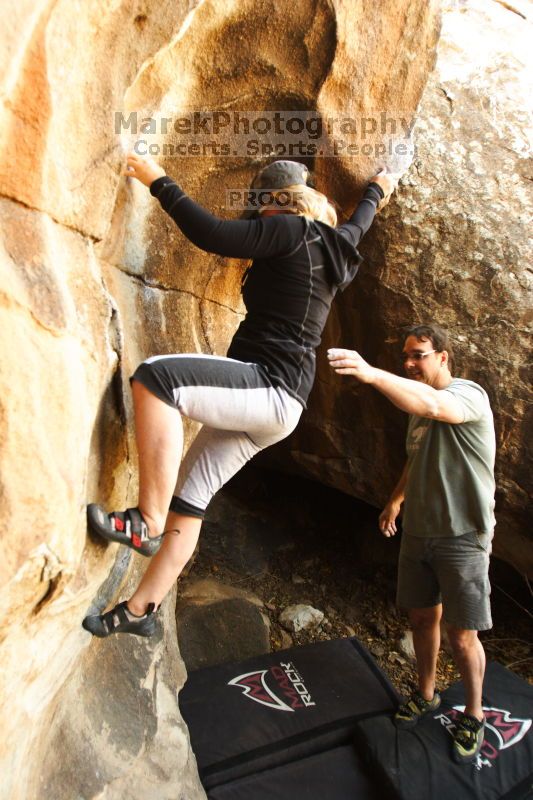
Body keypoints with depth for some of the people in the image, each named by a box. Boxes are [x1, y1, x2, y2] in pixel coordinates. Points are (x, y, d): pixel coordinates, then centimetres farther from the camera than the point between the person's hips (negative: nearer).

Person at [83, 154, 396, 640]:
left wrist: (158, 182, -4)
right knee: (188, 497, 10)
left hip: (270, 387, -10)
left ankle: (148, 523, -23)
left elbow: (210, 235, -14)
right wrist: (377, 192, 64)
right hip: (269, 401, 10)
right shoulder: (333, 244, 21)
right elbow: (358, 223, 44)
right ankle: (139, 611, 20)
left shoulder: (292, 230, -5)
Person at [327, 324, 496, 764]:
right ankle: (426, 694, 41)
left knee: (462, 633, 6)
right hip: (418, 531, 7)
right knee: (422, 616, 18)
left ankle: (474, 715, 32)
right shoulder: (418, 399, 9)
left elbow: (433, 405, -42)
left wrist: (370, 374, -55)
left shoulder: (469, 394, -17)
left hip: (463, 537, -7)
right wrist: (397, 497, 7)